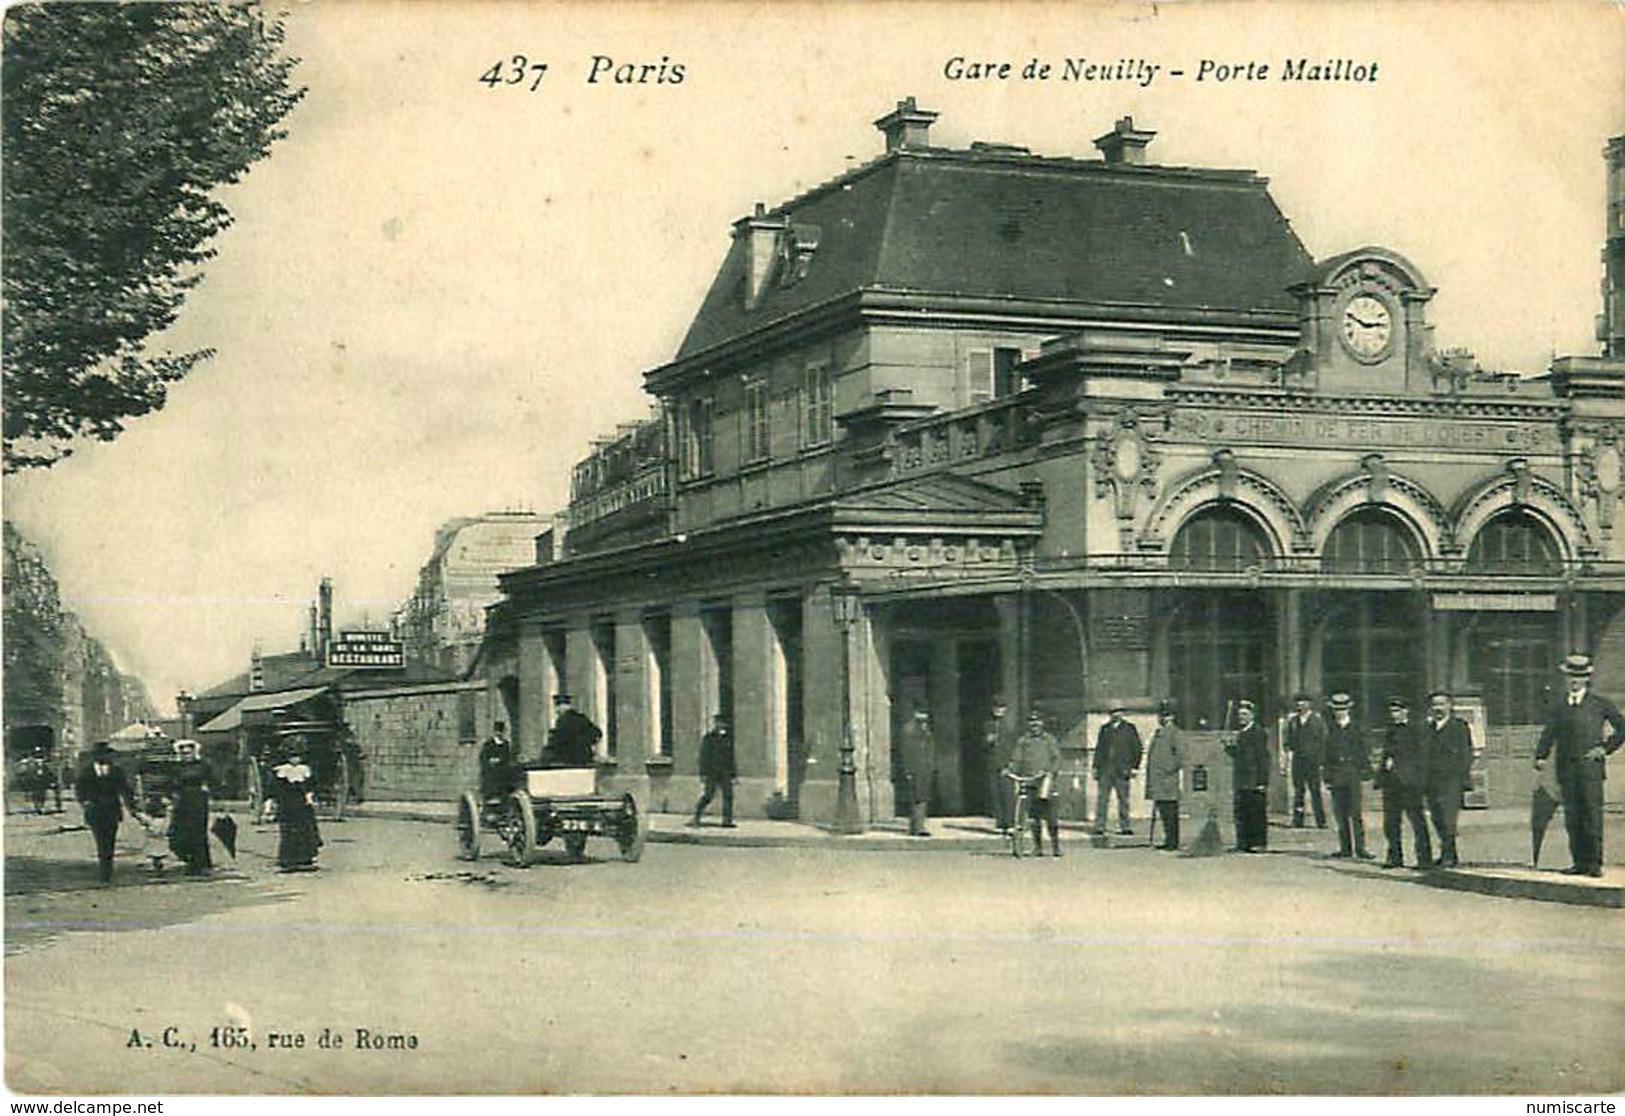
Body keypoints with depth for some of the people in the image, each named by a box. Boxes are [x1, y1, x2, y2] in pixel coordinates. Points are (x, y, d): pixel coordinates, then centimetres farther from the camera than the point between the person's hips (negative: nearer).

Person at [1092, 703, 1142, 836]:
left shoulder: (1130, 729, 5)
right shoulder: (1104, 729, 13)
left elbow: (1136, 749, 5)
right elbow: (1099, 749, 15)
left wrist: (1133, 767, -3)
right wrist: (1096, 767, 9)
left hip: (1121, 770, -2)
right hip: (1105, 769, 2)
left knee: (1123, 799, 1)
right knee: (1102, 798, -1)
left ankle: (1124, 826, 7)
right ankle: (1099, 827, 0)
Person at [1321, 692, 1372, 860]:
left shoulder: (1355, 728, 5)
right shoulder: (1330, 729, 12)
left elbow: (1362, 751, 6)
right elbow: (1326, 753, 13)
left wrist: (1365, 773, 1)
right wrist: (1326, 775, 9)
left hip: (1353, 775, -3)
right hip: (1336, 775, 3)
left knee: (1357, 814, -7)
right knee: (1340, 814, 4)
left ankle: (1360, 848, -5)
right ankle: (1345, 848, 10)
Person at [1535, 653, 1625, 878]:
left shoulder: (1600, 704, 5)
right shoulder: (1560, 706, 15)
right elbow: (1549, 733, 11)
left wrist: (1606, 748, -1)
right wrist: (1541, 756, -4)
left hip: (1590, 766, -4)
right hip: (1566, 769, 4)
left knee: (1592, 814, -8)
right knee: (1572, 816, 2)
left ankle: (1595, 863, -6)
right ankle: (1580, 861, 7)